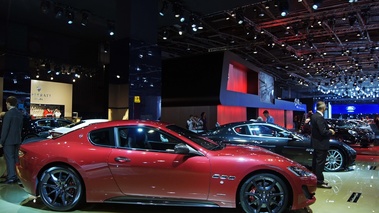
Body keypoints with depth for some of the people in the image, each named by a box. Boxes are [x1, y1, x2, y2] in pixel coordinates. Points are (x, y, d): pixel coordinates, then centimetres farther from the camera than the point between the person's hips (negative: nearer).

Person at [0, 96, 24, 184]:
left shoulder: (8, 114, -15)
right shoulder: (20, 113, 9)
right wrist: (18, 136, 18)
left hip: (9, 140, -7)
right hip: (17, 140, 7)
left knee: (9, 159, -2)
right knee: (16, 158, 13)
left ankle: (11, 177, -1)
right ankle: (17, 176, 18)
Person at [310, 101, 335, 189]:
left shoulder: (313, 116, 6)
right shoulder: (320, 117, -23)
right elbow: (323, 132, -25)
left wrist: (328, 129, 10)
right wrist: (331, 132, -7)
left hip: (315, 142, 10)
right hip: (321, 144, -10)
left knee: (315, 161, 17)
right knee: (320, 162, -2)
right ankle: (320, 181, 5)